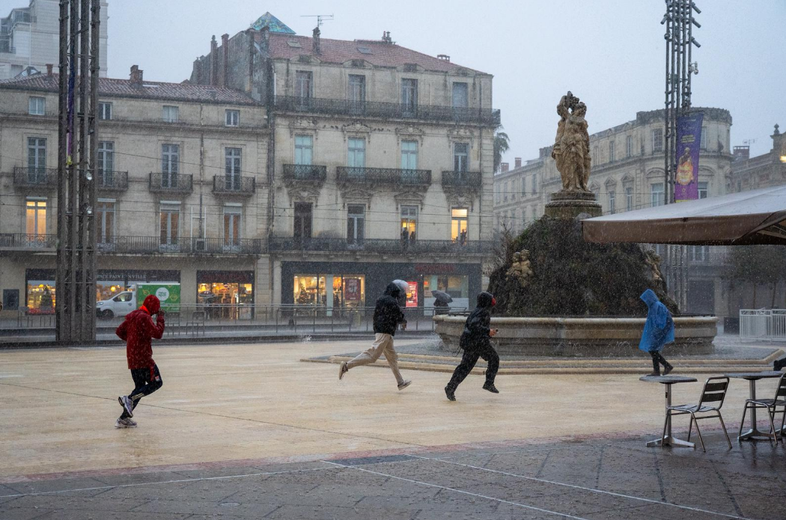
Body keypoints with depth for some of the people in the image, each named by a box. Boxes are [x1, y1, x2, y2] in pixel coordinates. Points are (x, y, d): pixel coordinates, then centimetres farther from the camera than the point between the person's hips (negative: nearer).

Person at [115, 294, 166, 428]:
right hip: (143, 357, -9)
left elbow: (119, 331, 20)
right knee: (156, 383, -1)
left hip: (132, 358, 9)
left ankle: (123, 418, 9)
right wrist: (160, 318, -9)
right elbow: (157, 334, -19)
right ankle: (129, 399, -14)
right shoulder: (145, 318, -15)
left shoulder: (133, 316, 13)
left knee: (140, 388, 14)